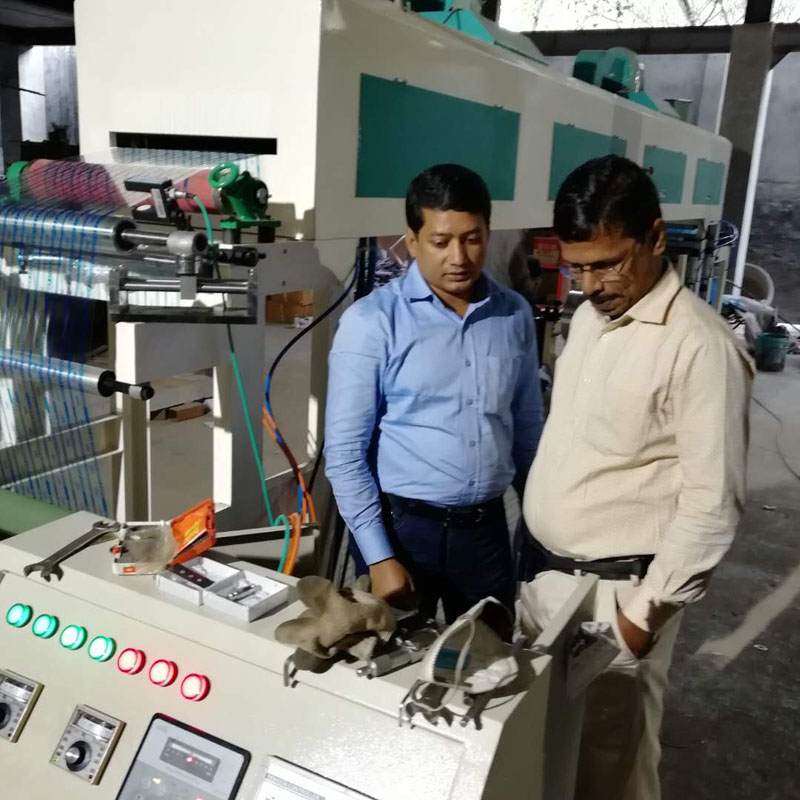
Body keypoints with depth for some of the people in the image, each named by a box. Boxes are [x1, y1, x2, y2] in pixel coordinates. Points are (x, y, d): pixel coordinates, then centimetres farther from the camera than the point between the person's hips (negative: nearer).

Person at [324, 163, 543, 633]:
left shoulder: (515, 316, 1)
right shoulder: (373, 321, -12)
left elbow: (529, 430, 10)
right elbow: (345, 451, -10)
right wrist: (379, 556, -12)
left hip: (486, 525, 4)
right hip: (404, 525, -3)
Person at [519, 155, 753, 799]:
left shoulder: (699, 345, -20)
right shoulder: (588, 317, 7)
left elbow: (713, 501, -19)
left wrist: (647, 610, -16)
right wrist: (533, 556, 16)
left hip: (613, 594, -7)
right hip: (543, 574, 7)